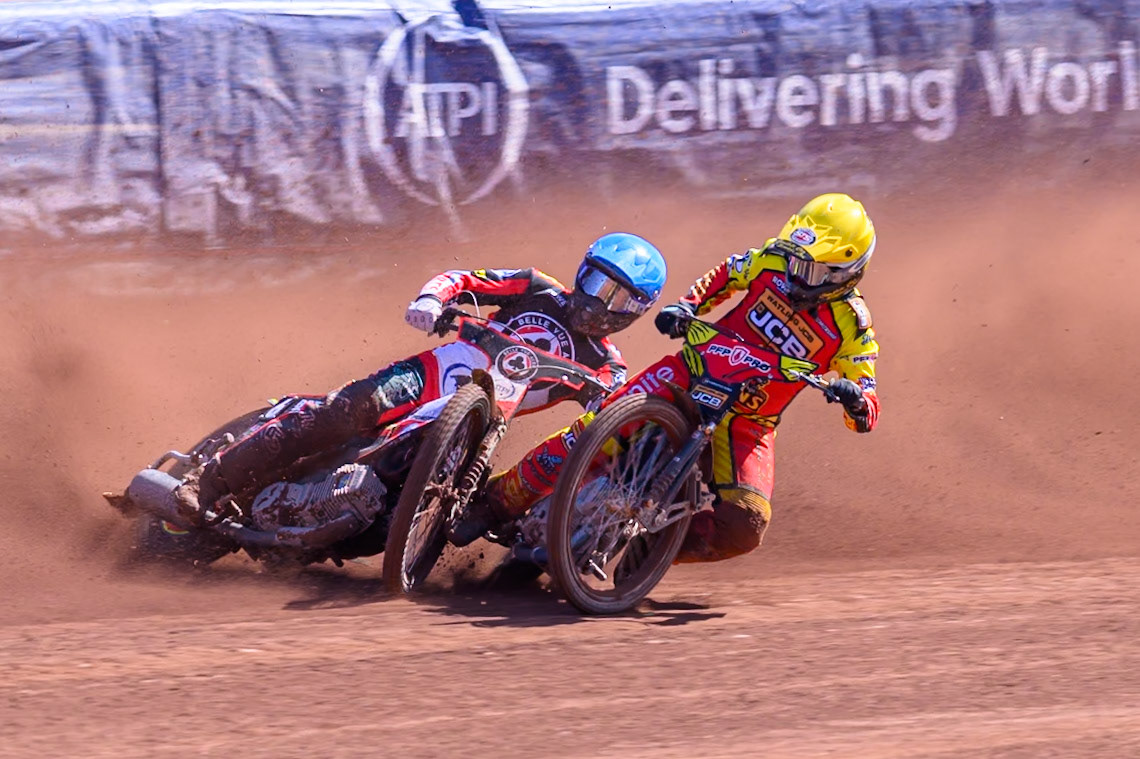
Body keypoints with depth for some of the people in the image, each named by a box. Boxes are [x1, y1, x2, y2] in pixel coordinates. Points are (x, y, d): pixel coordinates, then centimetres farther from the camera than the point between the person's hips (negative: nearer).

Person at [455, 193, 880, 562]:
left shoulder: (851, 327, -13)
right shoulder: (776, 262, -5)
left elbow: (867, 415, -13)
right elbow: (728, 274, 17)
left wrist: (853, 396, -37)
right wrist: (686, 306, -1)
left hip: (746, 423, -1)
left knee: (744, 526, -22)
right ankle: (501, 501, -6)